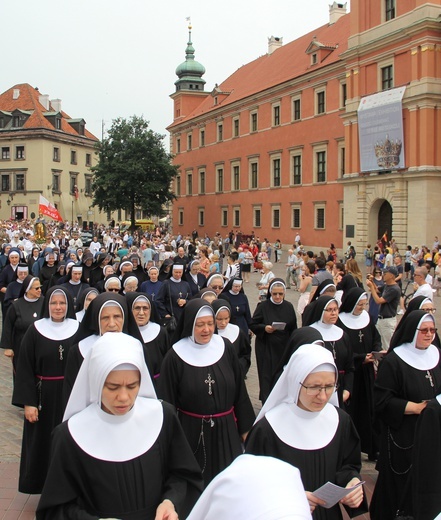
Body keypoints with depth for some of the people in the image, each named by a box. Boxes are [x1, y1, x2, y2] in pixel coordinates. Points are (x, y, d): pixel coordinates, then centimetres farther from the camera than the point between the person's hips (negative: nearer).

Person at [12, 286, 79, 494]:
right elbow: (25, 368, -3)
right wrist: (28, 402, -9)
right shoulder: (36, 330, -3)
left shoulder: (78, 329, -1)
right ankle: (45, 489, 23)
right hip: (44, 397, 0)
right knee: (43, 444, 7)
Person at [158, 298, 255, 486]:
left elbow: (239, 390, 5)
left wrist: (245, 427, 8)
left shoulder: (225, 347, -2)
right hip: (192, 432, -2)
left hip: (226, 430, 2)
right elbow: (167, 401, -4)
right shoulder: (175, 356, -9)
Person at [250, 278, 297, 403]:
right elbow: (252, 325, -3)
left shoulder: (289, 307, 4)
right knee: (267, 376, -3)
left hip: (284, 349, 3)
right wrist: (264, 328, -21)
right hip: (266, 349, -3)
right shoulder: (263, 306, -6)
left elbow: (293, 329, 10)